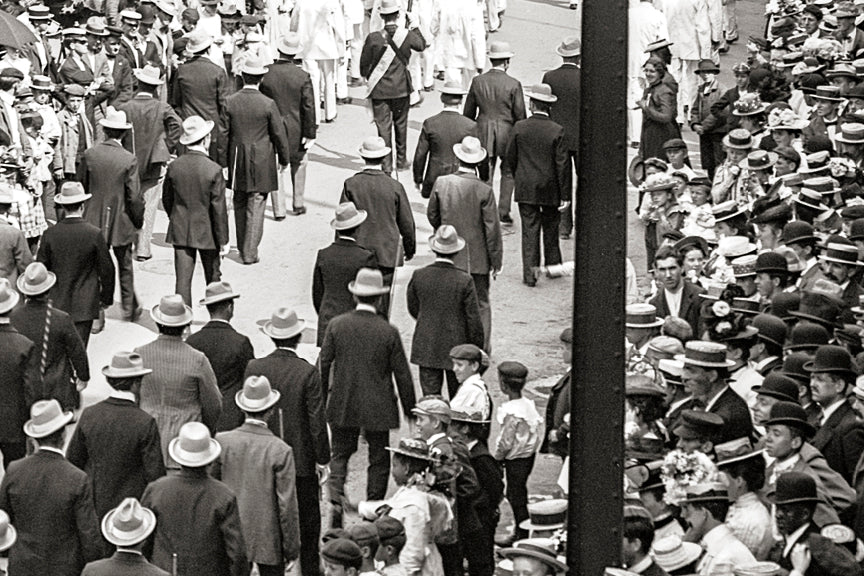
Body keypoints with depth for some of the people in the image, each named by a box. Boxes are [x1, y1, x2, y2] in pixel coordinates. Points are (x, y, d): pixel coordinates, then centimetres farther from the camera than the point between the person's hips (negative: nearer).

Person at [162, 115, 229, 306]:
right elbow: (219, 208, -13)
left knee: (183, 278, 3)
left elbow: (166, 199, 6)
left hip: (180, 231, 2)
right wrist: (223, 239, -5)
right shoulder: (213, 170, -17)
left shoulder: (174, 167, -6)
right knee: (213, 276, 16)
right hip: (206, 232, -2)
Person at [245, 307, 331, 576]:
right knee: (307, 518, 12)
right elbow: (317, 421, -13)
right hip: (302, 460, -2)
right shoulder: (307, 373, -16)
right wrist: (323, 460, -3)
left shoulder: (254, 368, -8)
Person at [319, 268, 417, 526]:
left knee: (340, 455, 16)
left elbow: (323, 364, -1)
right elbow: (402, 374, -6)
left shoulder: (337, 325, -8)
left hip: (342, 405, 2)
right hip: (377, 408, -2)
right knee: (379, 460, 12)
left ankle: (336, 500, -3)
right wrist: (409, 409, 5)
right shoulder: (388, 332, -12)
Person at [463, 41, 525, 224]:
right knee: (508, 172, 16)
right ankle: (503, 212, 14)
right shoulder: (513, 85, -13)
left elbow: (468, 112, 5)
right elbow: (520, 115, -8)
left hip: (483, 133, 2)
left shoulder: (478, 82, -3)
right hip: (506, 133, -2)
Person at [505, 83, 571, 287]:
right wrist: (566, 195, -5)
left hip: (526, 189, 0)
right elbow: (563, 165, -10)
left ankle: (530, 273, -3)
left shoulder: (519, 127, -8)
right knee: (550, 228, 18)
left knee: (529, 230, 3)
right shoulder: (557, 131, -11)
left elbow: (510, 158, 1)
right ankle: (553, 266, 29)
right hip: (550, 190, 0)